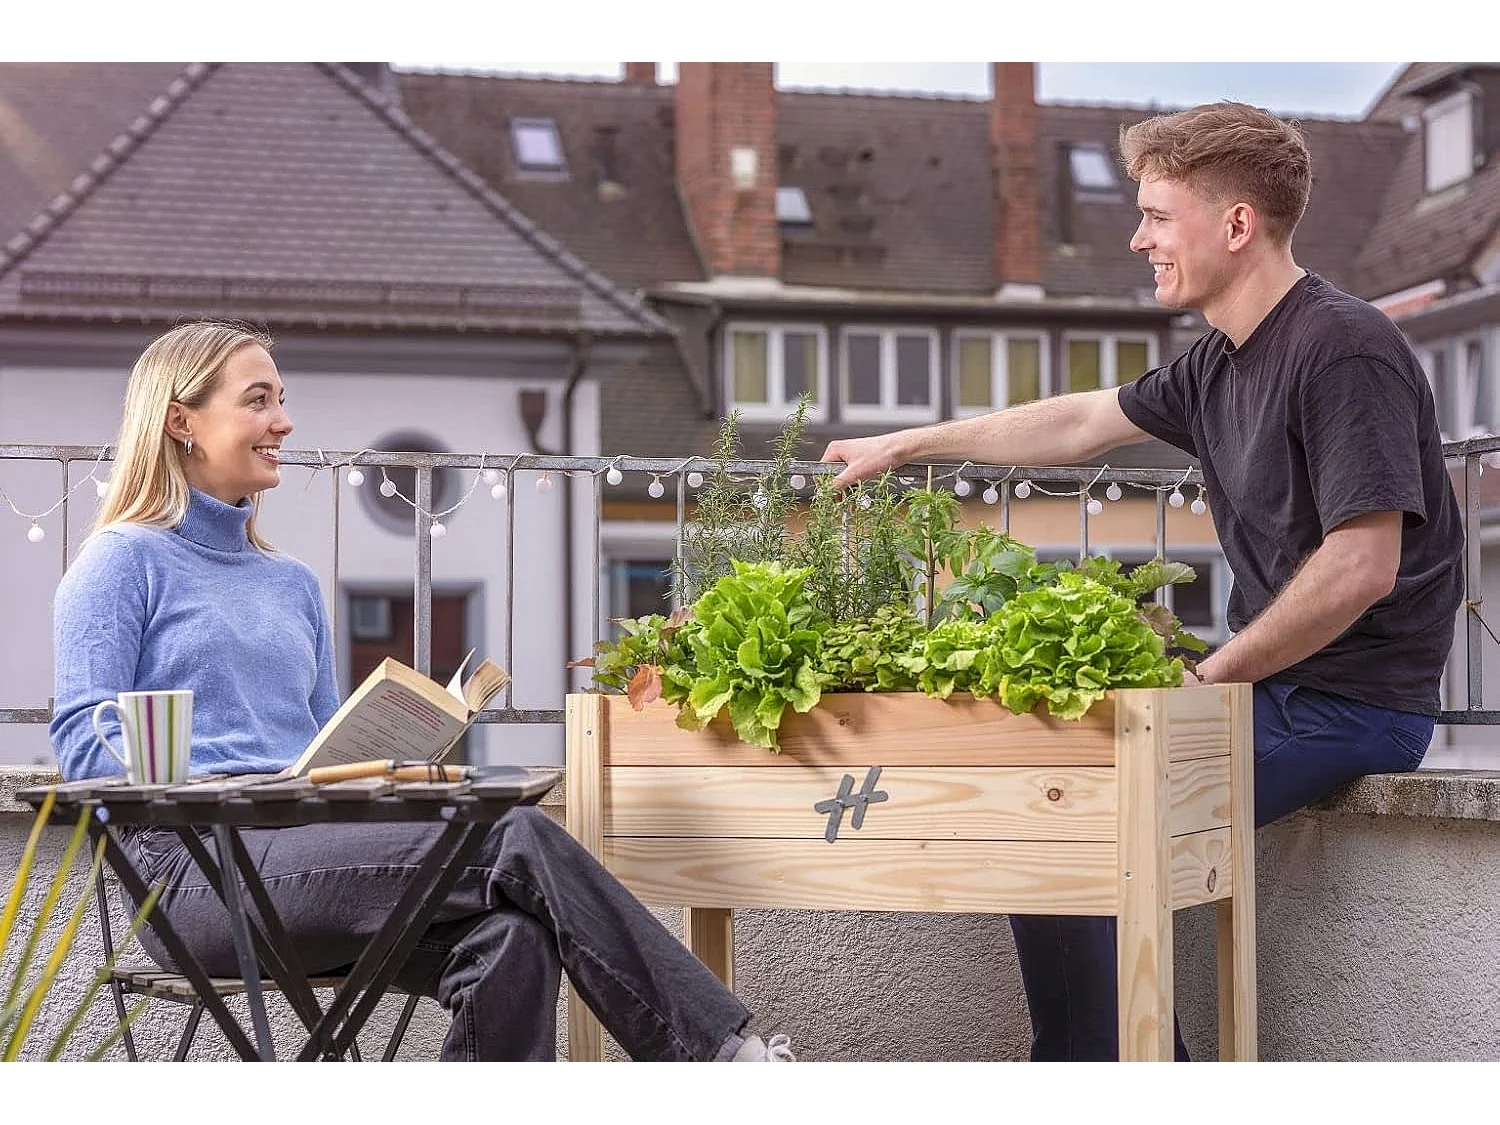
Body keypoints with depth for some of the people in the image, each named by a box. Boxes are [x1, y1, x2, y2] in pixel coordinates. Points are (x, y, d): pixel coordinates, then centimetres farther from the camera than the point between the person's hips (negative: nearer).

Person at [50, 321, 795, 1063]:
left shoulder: (292, 584, 25)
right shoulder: (124, 563, 4)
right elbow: (84, 743, -6)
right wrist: (230, 785, -18)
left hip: (303, 849, 7)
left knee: (511, 937, -27)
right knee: (516, 841, -23)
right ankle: (727, 1054, -20)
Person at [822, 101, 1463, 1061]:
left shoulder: (1344, 349, -17)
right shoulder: (1220, 366, 11)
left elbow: (1361, 569, -23)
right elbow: (1080, 424, 24)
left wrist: (1208, 679, -15)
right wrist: (906, 445, 28)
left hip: (1352, 706, -9)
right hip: (1279, 687, 9)